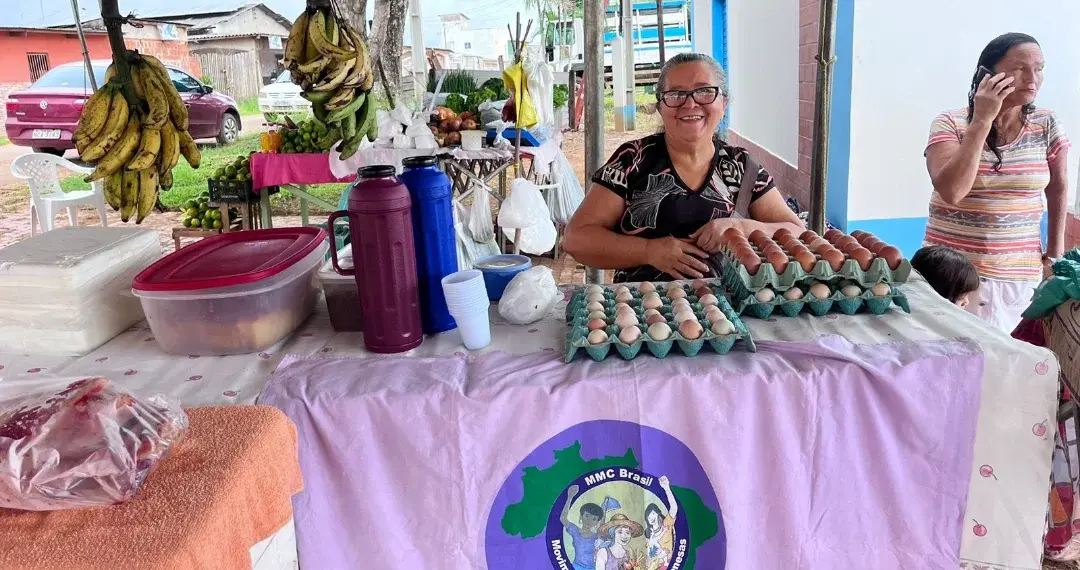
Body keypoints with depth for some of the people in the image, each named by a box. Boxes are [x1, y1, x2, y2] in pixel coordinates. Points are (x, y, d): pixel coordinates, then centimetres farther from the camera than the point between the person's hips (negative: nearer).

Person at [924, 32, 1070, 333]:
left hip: (1019, 277, 2)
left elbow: (1058, 186, 17)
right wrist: (982, 120, -20)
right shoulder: (950, 124, -8)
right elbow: (951, 192, -23)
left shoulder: (1046, 126, 1)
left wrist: (1056, 245, 13)